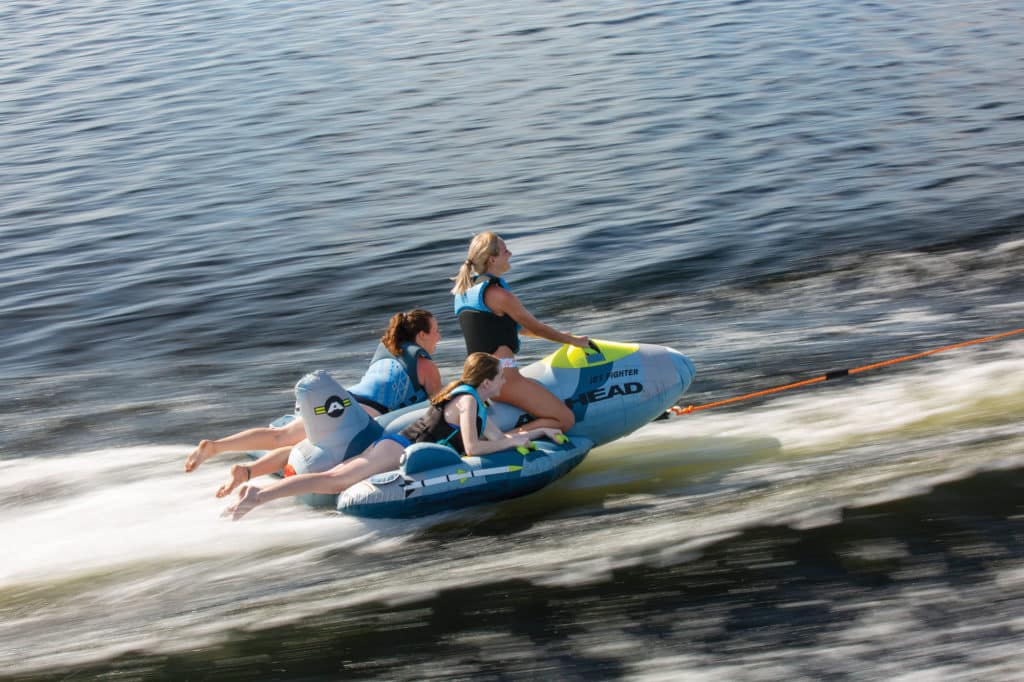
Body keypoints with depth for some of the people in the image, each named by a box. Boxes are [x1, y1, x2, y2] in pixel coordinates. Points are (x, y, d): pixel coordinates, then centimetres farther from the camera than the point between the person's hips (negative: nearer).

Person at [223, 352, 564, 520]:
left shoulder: (475, 401, 18)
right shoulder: (468, 399, -11)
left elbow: (498, 437, 24)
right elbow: (472, 448, -18)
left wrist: (537, 431, 25)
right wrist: (513, 442, -6)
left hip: (396, 446, 9)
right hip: (398, 451, -9)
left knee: (333, 481, 4)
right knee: (334, 480, -18)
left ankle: (256, 487, 0)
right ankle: (258, 496, -26)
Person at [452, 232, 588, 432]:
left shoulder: (464, 291, 16)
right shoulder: (498, 294, -11)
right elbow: (535, 327, 0)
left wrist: (560, 335, 29)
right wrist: (572, 340, 15)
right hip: (503, 377, -9)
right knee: (566, 419, -7)